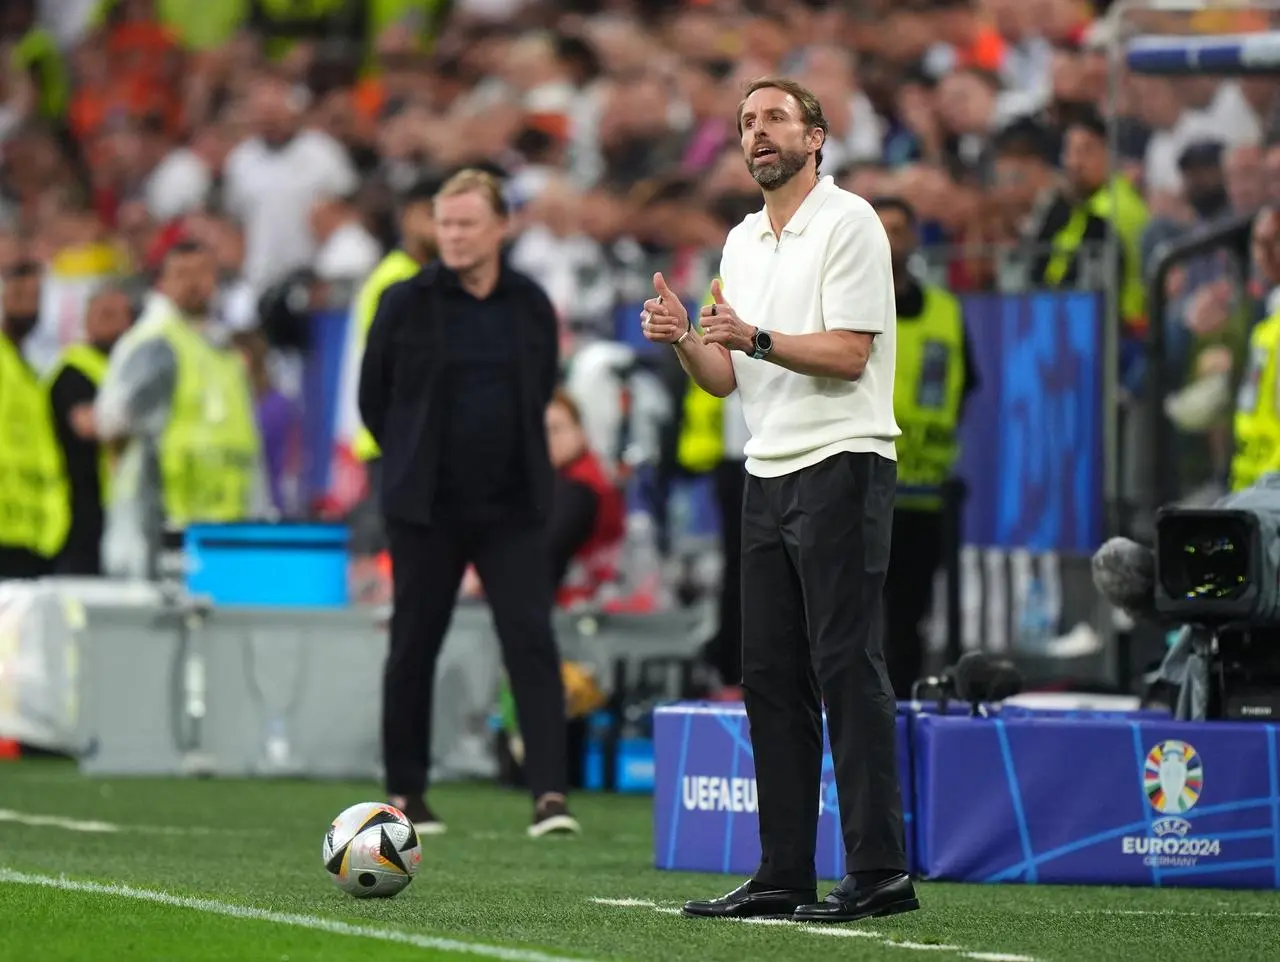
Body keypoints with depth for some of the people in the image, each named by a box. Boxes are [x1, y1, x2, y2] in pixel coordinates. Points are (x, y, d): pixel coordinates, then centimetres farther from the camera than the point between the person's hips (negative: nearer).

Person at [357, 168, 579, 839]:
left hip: (512, 507, 1)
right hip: (425, 507, -1)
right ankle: (404, 793, 18)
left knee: (532, 640, -10)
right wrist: (413, 463, 9)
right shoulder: (406, 304, -3)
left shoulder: (530, 305, 4)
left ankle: (549, 792, -14)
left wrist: (513, 456, 12)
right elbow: (373, 397, 6)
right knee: (414, 646, 6)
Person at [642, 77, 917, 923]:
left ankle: (879, 871, -11)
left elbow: (848, 353, -14)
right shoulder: (742, 242, 18)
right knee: (771, 677, 6)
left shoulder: (847, 222, -6)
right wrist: (683, 339, -3)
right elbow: (726, 378, 17)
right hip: (769, 473, 8)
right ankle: (784, 874, 9)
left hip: (842, 466, -8)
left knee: (847, 667, -11)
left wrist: (755, 338, -25)